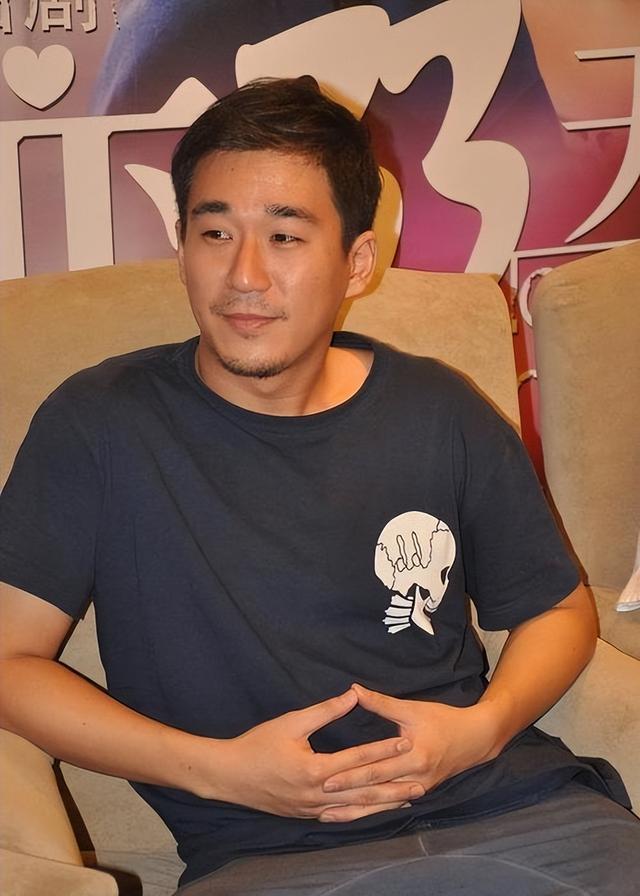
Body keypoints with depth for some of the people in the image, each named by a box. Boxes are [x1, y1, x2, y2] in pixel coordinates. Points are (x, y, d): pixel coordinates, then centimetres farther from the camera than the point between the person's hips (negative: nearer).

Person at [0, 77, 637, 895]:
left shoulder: (441, 414, 8)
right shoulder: (100, 424, -1)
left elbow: (559, 610, 18)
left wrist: (484, 726, -2)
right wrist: (218, 769, -10)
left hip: (510, 807, 4)